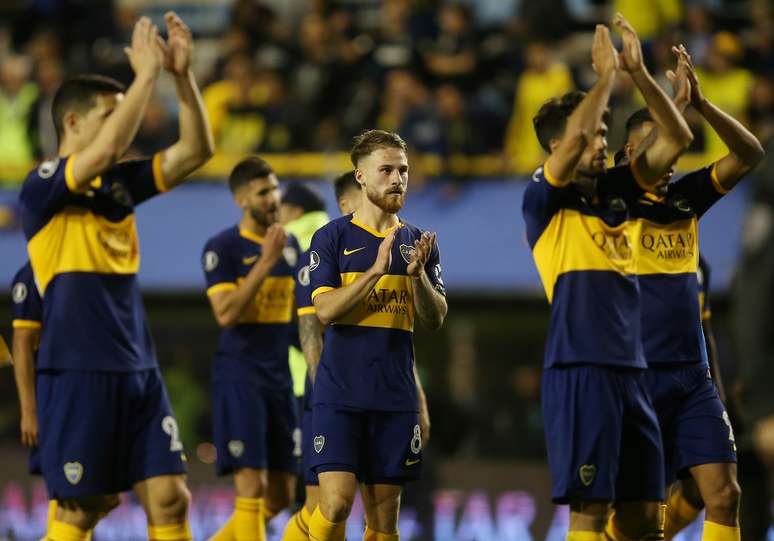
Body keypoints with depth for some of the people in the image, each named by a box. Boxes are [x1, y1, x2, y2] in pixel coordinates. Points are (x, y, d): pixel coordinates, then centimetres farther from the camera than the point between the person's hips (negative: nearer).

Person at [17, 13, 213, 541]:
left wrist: (183, 73, -3)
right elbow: (105, 149, -26)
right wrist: (146, 73, -19)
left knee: (170, 497, 0)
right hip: (77, 372, -7)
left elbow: (197, 149, 10)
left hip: (138, 369, 7)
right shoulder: (43, 187, -8)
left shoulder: (119, 183, 13)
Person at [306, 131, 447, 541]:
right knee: (337, 501, -16)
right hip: (340, 394, -4)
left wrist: (417, 273, -12)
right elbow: (325, 310, -9)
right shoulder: (332, 238, 2)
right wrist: (376, 270, -18)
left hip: (395, 396, 4)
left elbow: (435, 319, 6)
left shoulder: (418, 243, 12)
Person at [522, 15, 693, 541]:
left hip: (630, 369, 7)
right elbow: (574, 138, -20)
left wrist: (639, 71, 2)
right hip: (579, 367, -7)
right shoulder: (543, 200, -3)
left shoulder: (617, 191, 15)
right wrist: (606, 74, -9)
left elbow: (677, 138, 11)